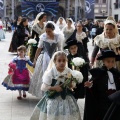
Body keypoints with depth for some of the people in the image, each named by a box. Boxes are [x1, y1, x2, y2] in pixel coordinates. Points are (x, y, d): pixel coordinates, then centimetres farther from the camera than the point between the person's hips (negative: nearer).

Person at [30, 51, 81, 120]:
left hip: (67, 98, 4)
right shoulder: (50, 73, -13)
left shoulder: (69, 72, -2)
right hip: (53, 99, -3)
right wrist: (54, 88, -23)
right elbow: (43, 87, -11)